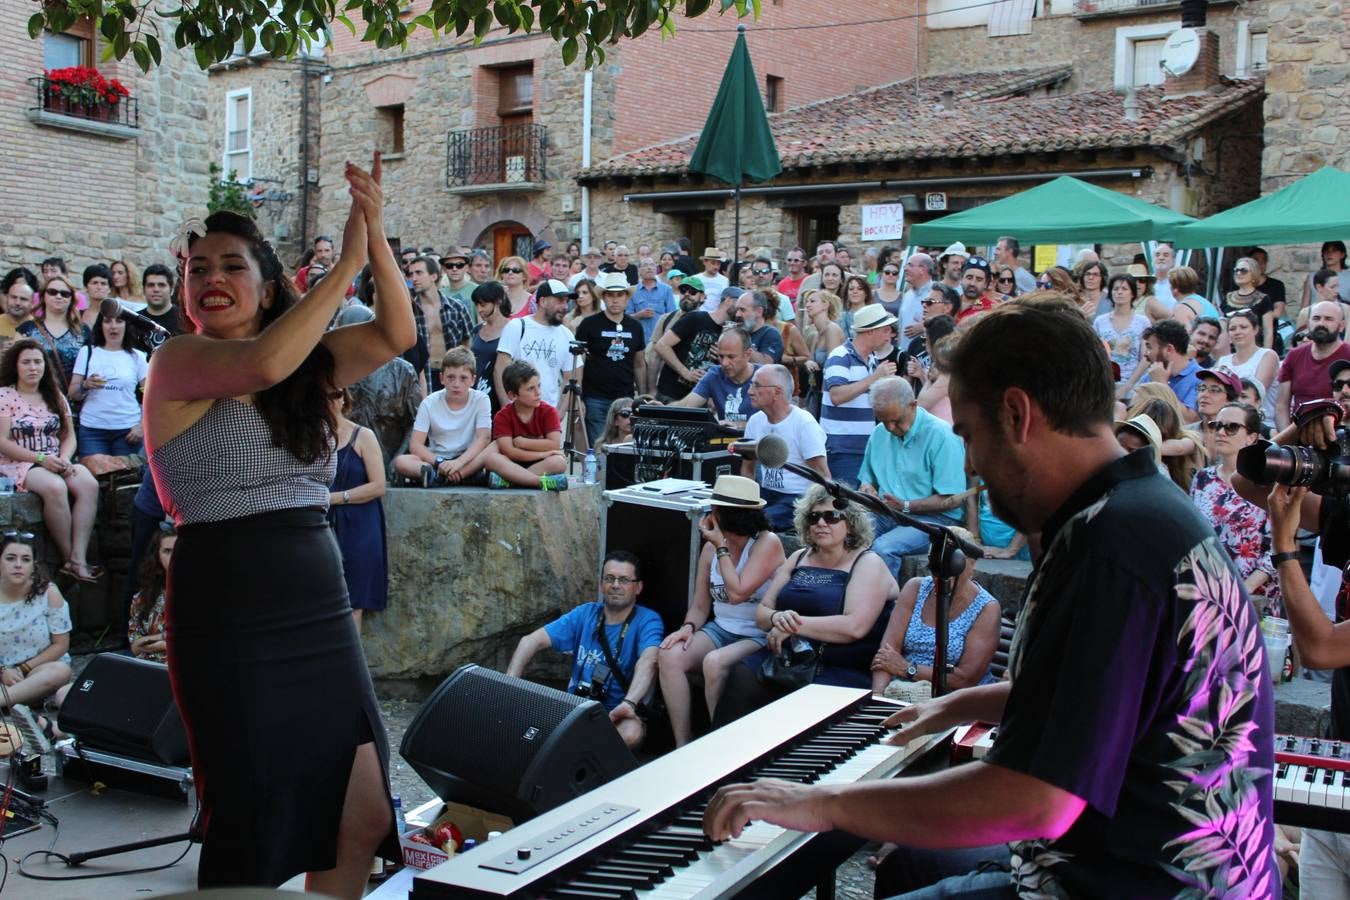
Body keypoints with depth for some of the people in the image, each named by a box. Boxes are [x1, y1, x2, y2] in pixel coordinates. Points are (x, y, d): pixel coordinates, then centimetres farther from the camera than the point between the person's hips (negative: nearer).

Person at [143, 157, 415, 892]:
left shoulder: (307, 367, 12)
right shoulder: (178, 360, -5)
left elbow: (396, 333, 0)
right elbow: (260, 365, -25)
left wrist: (377, 237, -12)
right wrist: (346, 264, -18)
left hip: (322, 616, 6)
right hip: (227, 626, -5)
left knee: (363, 821, 6)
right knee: (252, 831, 3)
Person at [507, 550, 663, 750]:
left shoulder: (647, 621, -7)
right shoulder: (584, 614, 6)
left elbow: (648, 662, -27)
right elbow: (532, 641, 0)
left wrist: (629, 703, -46)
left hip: (620, 713, -2)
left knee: (631, 734, -38)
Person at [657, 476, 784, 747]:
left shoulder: (767, 543, -11)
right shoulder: (710, 547, 7)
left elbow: (737, 593, -20)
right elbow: (700, 605, 12)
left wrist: (721, 547, -14)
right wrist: (688, 627, -10)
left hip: (759, 636, -6)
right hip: (720, 630, 6)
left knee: (714, 662, -34)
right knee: (669, 655, -22)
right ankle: (683, 747, -17)